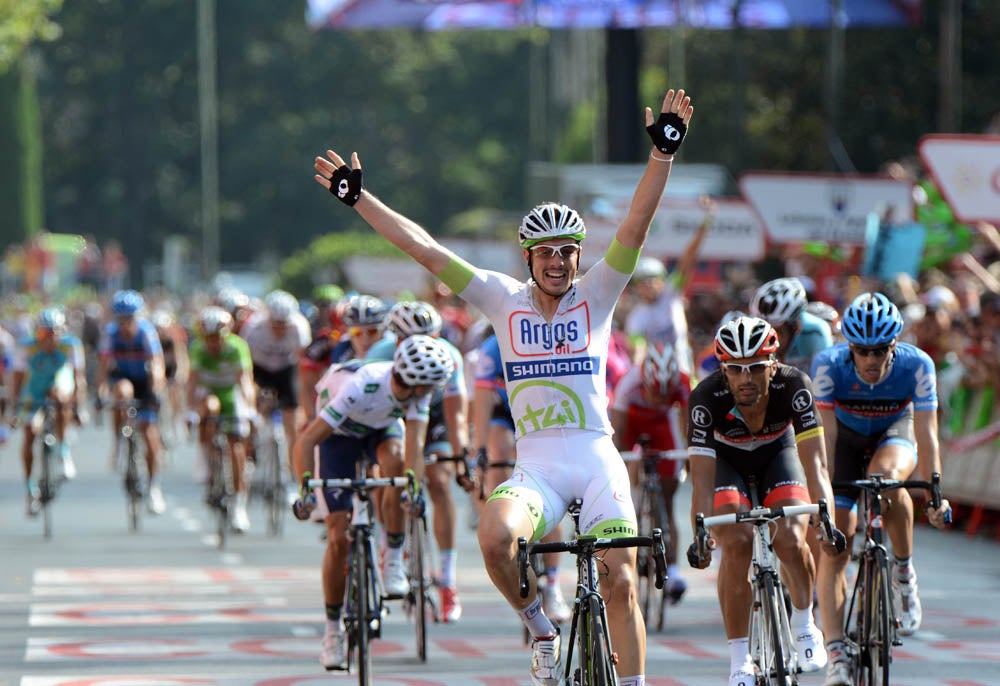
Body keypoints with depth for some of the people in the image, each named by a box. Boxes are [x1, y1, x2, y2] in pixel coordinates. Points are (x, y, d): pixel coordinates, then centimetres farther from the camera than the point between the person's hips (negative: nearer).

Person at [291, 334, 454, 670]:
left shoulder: (419, 390, -27)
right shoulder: (361, 387, -40)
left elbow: (414, 443, -35)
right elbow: (305, 443, -39)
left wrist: (414, 485, -52)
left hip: (381, 428, 3)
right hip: (340, 435, -3)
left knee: (395, 458, -36)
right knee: (338, 537, -9)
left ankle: (393, 561, -21)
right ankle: (332, 630, 7)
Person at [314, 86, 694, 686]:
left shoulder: (597, 295, 3)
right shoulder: (504, 299, 5)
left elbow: (637, 225, -8)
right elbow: (423, 248, 4)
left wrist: (663, 152, -19)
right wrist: (358, 197, 2)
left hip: (597, 461, 0)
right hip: (535, 466, 0)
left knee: (620, 580, -9)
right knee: (495, 537, -28)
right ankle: (540, 629, -2)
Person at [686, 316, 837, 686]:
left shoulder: (794, 386, -33)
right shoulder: (706, 398, -34)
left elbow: (815, 463, -36)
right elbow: (702, 479, -36)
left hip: (777, 456, 1)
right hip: (726, 463, -1)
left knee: (790, 540, -23)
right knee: (737, 544, -25)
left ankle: (804, 624, 7)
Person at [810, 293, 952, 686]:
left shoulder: (916, 365, -27)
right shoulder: (828, 365, -29)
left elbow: (926, 432, -28)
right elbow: (825, 432, -31)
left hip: (894, 435, 0)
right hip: (847, 438, 1)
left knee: (884, 474, -36)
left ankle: (905, 570, -13)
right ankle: (835, 654, -14)